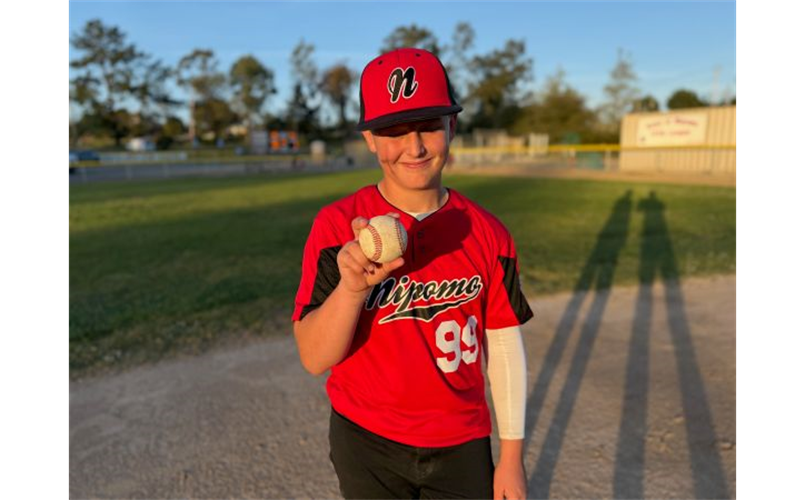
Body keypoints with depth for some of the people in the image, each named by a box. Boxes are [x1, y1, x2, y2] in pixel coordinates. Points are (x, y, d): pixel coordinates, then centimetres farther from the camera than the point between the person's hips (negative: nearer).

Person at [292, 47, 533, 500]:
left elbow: (505, 346, 0)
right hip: (367, 445, -1)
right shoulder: (338, 226, -13)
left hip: (463, 447, 2)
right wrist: (351, 287, -34)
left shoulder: (487, 232, -7)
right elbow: (314, 358, -16)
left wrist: (512, 455, 3)